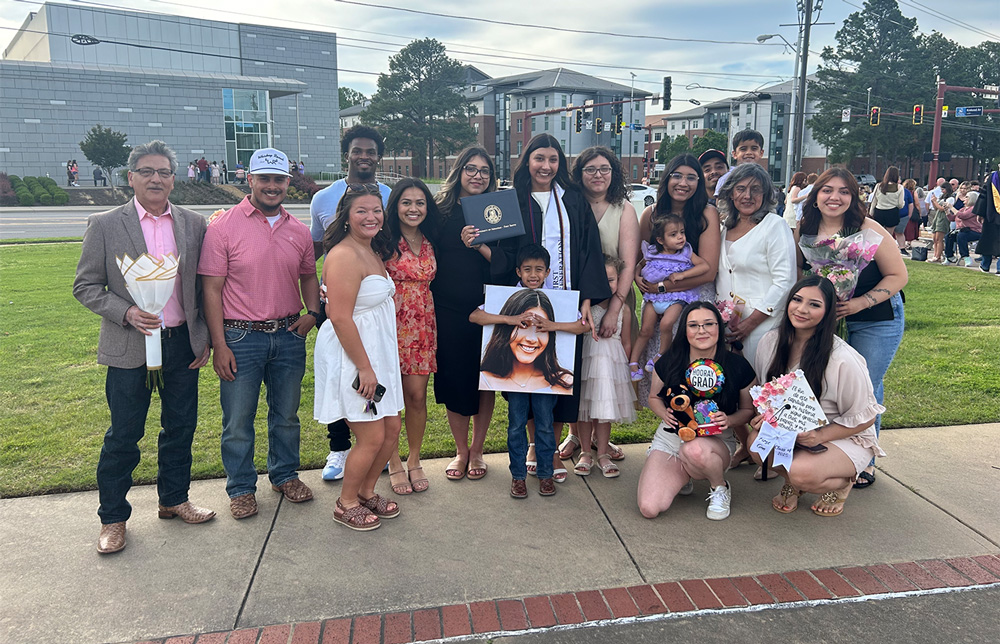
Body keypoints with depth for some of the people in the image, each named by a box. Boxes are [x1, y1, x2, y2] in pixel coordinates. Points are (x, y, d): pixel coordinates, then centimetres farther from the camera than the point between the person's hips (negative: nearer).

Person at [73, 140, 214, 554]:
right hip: (130, 347, -3)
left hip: (182, 343, 3)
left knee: (181, 427, 13)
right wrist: (126, 312, -17)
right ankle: (113, 518, 22)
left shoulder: (193, 224, 5)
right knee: (123, 435, 5)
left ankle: (174, 499, 32)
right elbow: (85, 287, -1)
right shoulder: (104, 225, -3)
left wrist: (205, 338, 5)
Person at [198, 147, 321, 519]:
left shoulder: (298, 231, 6)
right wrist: (219, 345, -12)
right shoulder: (223, 227, -7)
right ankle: (241, 488, 25)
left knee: (286, 415, 17)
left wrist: (313, 312, 1)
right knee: (238, 421, 7)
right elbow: (211, 288, -8)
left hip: (288, 336, 4)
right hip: (240, 338, -4)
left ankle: (285, 475, 36)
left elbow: (308, 276, 20)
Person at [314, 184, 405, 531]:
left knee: (391, 428, 13)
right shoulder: (345, 256, -19)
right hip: (351, 358, -9)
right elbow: (340, 318, -23)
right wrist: (364, 368, -21)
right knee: (372, 438, -2)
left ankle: (366, 491, 33)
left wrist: (375, 364, 16)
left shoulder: (374, 252, 12)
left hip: (378, 353, 9)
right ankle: (346, 504, 20)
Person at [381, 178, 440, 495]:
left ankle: (414, 461, 24)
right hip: (391, 325, -4)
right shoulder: (385, 241, -8)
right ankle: (394, 464, 21)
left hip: (422, 326, 4)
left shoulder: (429, 242, 10)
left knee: (417, 395, 6)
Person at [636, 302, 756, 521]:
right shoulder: (668, 362, -5)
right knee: (649, 508, -21)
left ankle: (721, 489, -5)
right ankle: (680, 478, 16)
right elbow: (654, 398, 11)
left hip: (717, 441, -2)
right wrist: (665, 414, -11)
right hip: (669, 438, 2)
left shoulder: (737, 366, -7)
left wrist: (728, 420, -17)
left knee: (694, 450, -42)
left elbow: (748, 409, 6)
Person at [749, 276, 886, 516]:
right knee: (756, 440, -28)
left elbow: (864, 418, -13)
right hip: (787, 431, 4)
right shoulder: (771, 341, -6)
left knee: (802, 472, -33)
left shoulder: (843, 359, -23)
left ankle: (842, 483, 6)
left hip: (844, 439, -4)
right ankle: (791, 482, 6)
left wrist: (820, 436, -25)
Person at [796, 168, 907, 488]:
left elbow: (898, 276, -13)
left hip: (876, 320, -3)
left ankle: (865, 462, 17)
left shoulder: (868, 230, -18)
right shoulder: (804, 231, -6)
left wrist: (861, 302, -24)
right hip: (824, 317, 4)